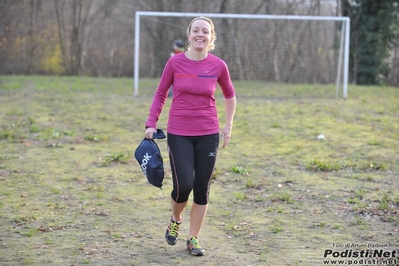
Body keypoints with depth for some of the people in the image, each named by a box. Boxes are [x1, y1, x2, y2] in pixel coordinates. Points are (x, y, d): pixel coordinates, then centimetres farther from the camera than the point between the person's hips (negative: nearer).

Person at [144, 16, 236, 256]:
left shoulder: (218, 65, -3)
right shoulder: (175, 62, -6)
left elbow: (230, 94, 14)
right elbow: (160, 94, 6)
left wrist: (228, 125, 11)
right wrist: (151, 124, -1)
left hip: (208, 134, 1)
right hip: (179, 134, -1)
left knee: (202, 188, 3)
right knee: (183, 186, -10)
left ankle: (193, 238, 19)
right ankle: (176, 220, 24)